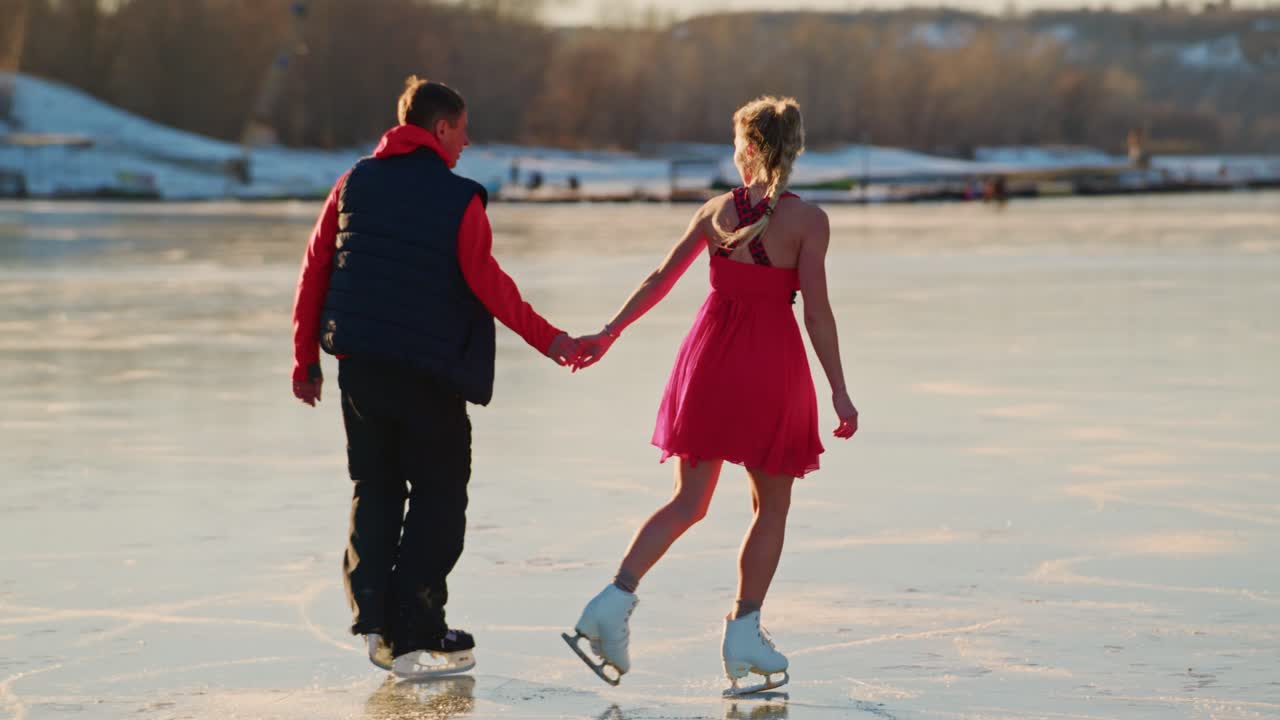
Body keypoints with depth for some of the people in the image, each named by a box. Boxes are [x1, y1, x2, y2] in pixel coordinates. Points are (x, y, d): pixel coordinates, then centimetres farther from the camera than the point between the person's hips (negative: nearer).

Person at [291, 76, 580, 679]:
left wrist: (306, 359, 13)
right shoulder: (458, 199, -8)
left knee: (374, 491, 16)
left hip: (360, 366, 5)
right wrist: (546, 339, -1)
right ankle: (416, 639, 3)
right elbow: (488, 284, -11)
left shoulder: (355, 183, 6)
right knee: (438, 496, 5)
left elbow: (314, 271, 6)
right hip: (427, 374, -5)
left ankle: (375, 619, 8)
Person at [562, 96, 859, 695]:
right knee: (771, 508, 12)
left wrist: (607, 335, 18)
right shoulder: (807, 220, -7)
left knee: (688, 502, 11)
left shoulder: (717, 209, 3)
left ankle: (615, 600, -4)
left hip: (711, 354, 4)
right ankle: (744, 632, 11)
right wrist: (840, 392, -6)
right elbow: (817, 311, -10)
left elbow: (661, 279, 8)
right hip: (771, 362, -4)